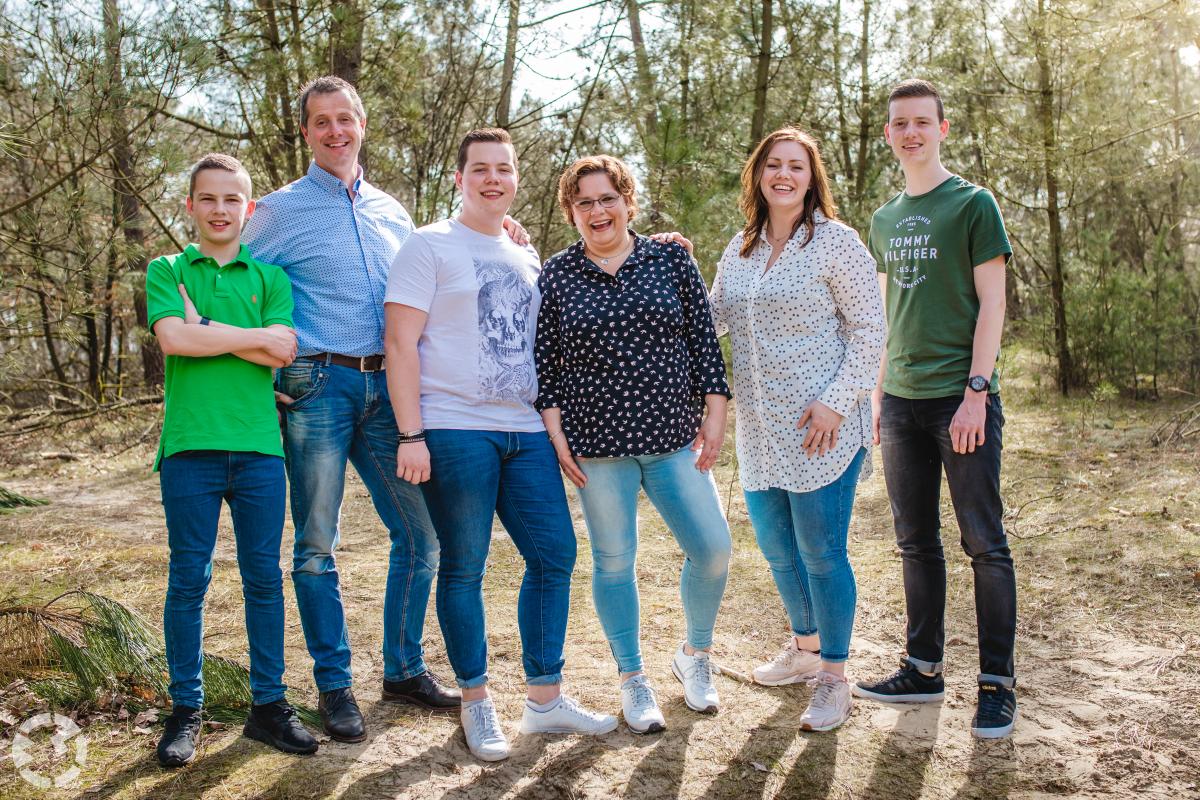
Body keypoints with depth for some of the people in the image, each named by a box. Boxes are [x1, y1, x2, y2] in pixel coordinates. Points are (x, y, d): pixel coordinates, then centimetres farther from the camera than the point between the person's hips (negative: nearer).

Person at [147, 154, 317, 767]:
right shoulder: (166, 271, 8)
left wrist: (205, 329, -5)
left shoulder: (269, 275, 11)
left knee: (264, 577, 6)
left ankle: (269, 705, 18)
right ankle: (185, 711, 17)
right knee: (188, 579, 4)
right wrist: (252, 335, -6)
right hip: (190, 445, -1)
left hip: (259, 446, 1)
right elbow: (174, 338, -11)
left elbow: (283, 353, -4)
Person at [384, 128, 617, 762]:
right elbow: (401, 342, -8)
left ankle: (544, 698, 19)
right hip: (455, 430, -6)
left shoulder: (527, 258, 18)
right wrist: (410, 434, -14)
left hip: (527, 432, 6)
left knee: (554, 556, 6)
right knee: (463, 568, 2)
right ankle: (476, 703, 18)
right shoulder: (430, 247, -1)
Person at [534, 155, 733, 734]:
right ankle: (632, 678, 25)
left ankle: (694, 655, 24)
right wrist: (555, 433, -3)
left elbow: (703, 341, 5)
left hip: (674, 437, 1)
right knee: (614, 562, 7)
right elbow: (545, 362, 3)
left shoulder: (672, 259, 4)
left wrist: (715, 414, 0)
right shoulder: (555, 275, 3)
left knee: (712, 550, -3)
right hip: (597, 446, -1)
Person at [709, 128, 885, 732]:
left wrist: (837, 401, -17)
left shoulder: (835, 240, -7)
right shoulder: (739, 249, 12)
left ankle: (834, 677, 15)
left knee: (821, 552, -1)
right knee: (776, 548, 17)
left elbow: (869, 328, -8)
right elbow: (714, 318, 19)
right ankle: (804, 649, 38)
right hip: (760, 430, 7)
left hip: (820, 430, -6)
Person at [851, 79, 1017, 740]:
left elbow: (991, 301, -7)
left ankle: (997, 682, 9)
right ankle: (923, 668, 21)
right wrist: (879, 393, 14)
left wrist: (977, 391, -14)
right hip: (903, 403, 6)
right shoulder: (884, 220, 15)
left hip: (962, 397, -6)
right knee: (916, 542, 11)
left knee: (983, 542, -1)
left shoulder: (972, 203, -2)